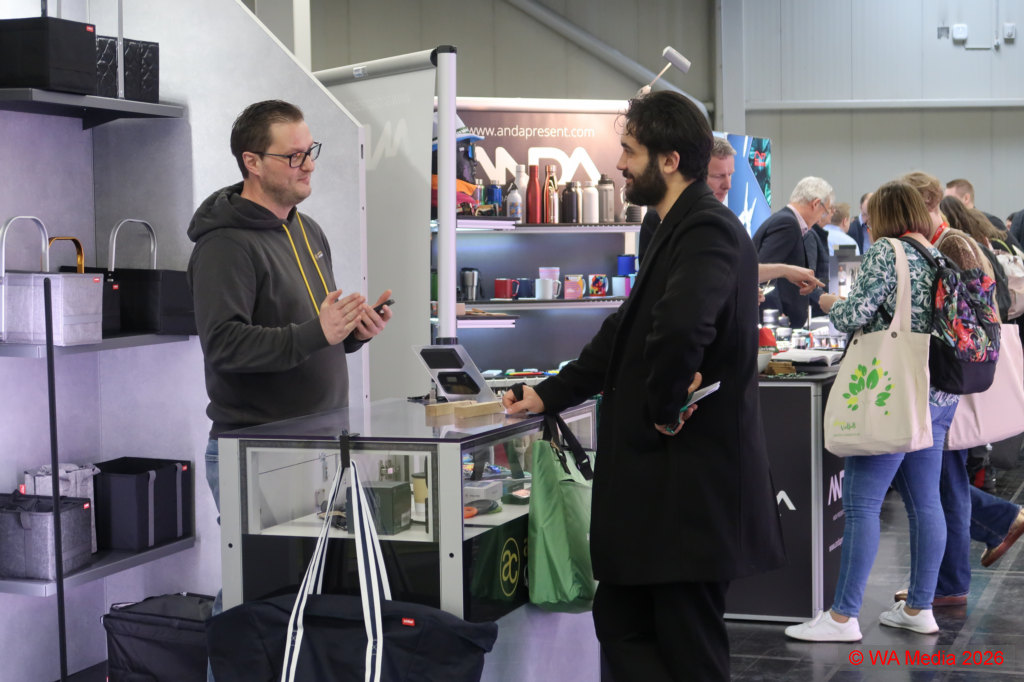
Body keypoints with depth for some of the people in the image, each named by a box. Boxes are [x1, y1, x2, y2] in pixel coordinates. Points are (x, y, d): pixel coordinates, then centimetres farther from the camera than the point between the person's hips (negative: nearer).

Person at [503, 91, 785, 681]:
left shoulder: (708, 230, -18)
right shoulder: (682, 229, 15)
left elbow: (681, 327, -38)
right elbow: (629, 335, 22)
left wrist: (665, 407, -22)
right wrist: (549, 396, 18)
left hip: (692, 485, -10)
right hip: (659, 481, 10)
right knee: (620, 623, 16)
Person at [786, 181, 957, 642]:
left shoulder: (884, 252, -9)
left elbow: (856, 316, -15)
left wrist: (831, 304, 7)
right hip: (940, 392, 9)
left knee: (861, 503, -6)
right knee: (924, 502, 12)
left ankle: (843, 617, -5)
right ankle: (920, 608, 18)